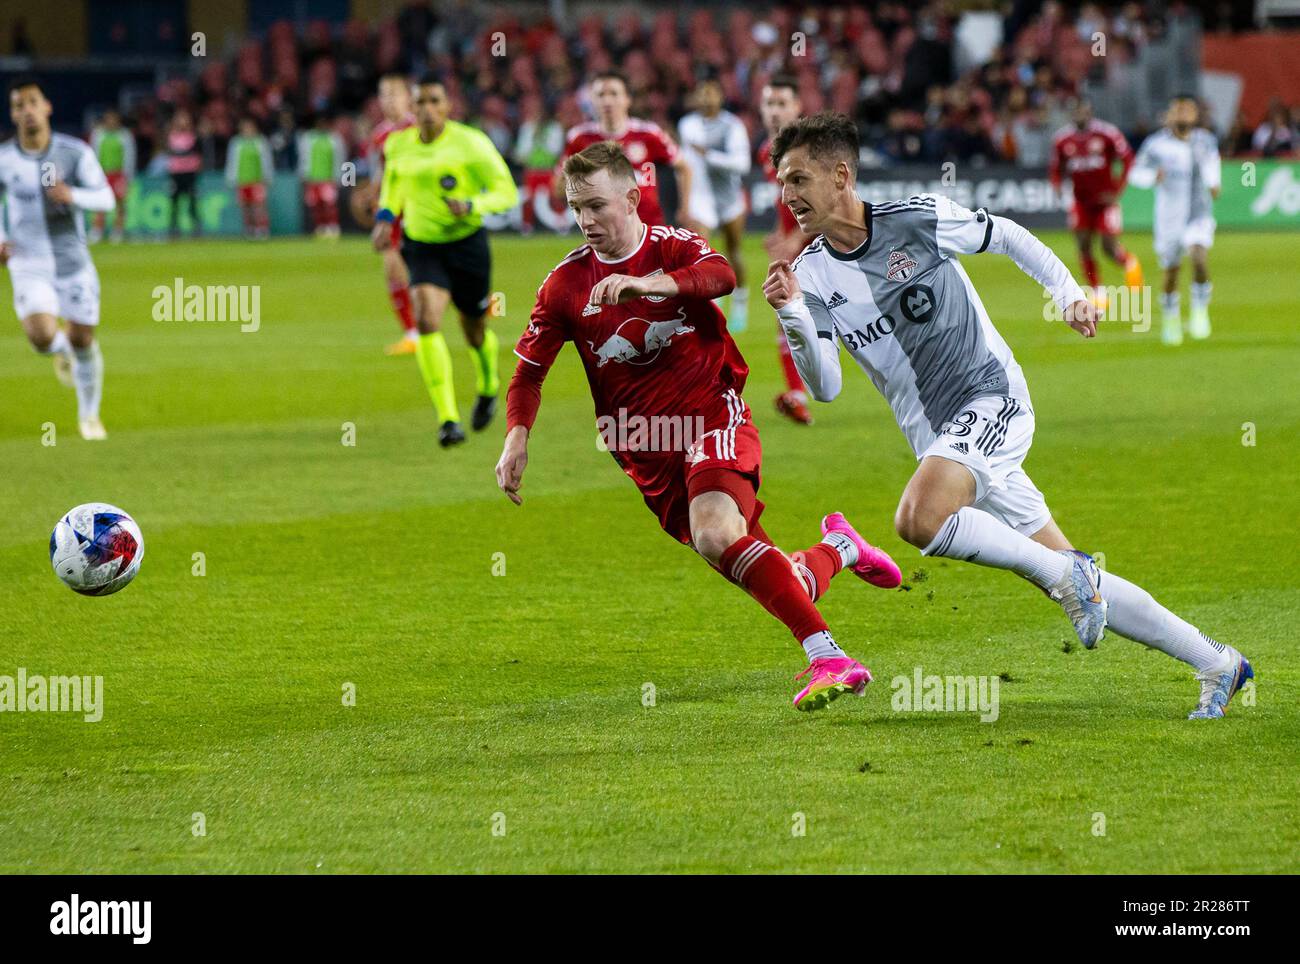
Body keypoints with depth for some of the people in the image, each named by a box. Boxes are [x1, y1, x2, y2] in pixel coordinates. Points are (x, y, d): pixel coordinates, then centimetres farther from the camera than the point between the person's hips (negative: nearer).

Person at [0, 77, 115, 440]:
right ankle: (62, 351, 19)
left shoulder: (75, 152, -7)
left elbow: (106, 198, -12)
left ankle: (89, 415, 30)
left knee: (83, 340, 6)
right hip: (29, 264, 0)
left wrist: (73, 195, -32)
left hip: (73, 261, 0)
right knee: (42, 336, -21)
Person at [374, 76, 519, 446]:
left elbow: (507, 192, -12)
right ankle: (448, 419, -24)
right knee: (427, 320, -23)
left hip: (467, 243, -2)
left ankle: (488, 387, 51)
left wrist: (471, 206, -30)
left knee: (474, 329, 13)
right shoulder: (398, 145, -1)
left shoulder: (470, 143, -14)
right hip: (423, 247, 2)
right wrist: (385, 217, 4)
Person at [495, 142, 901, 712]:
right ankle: (838, 548, 31)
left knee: (716, 535, -32)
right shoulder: (566, 284, 5)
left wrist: (646, 284, -43)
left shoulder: (673, 248, -3)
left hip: (711, 413, -4)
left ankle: (827, 659, -33)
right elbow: (528, 372, 10)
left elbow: (721, 276, -26)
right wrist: (517, 438, -9)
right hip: (644, 447, 4)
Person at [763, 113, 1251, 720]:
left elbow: (1005, 236, 7)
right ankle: (1215, 662, 16)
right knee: (1076, 586, 4)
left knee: (918, 519, -32)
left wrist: (1069, 293, -3)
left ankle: (1065, 574, -16)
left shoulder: (916, 219, -10)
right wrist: (792, 315, -19)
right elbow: (826, 387, -5)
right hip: (942, 439, 5)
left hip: (993, 398, -5)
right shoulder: (812, 274, 1)